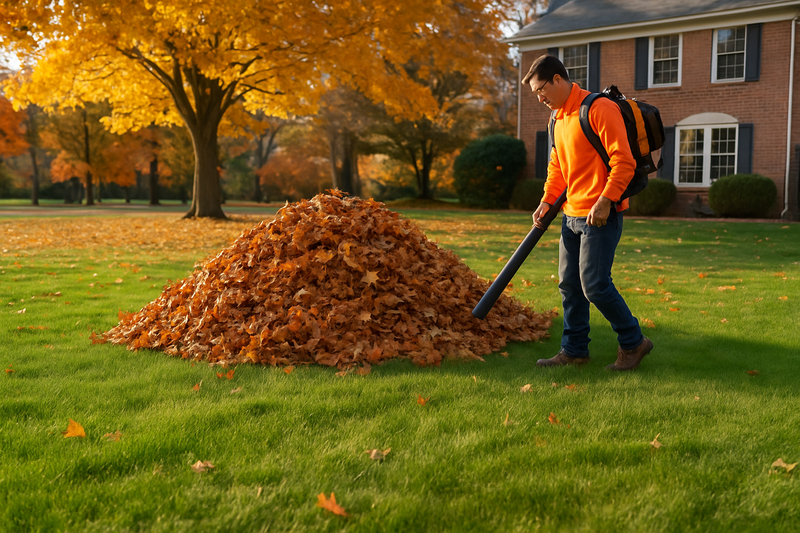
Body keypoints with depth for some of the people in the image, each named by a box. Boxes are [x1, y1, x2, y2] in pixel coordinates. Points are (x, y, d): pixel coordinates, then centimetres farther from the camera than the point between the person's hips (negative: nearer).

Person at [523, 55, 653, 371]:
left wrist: (605, 201, -23)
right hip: (572, 215, 9)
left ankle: (633, 342, 10)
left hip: (600, 215, -9)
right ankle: (574, 350, 19)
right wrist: (548, 201, 9)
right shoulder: (559, 118, 16)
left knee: (594, 284, -8)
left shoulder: (599, 109, -12)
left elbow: (623, 160, -18)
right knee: (569, 284, 9)